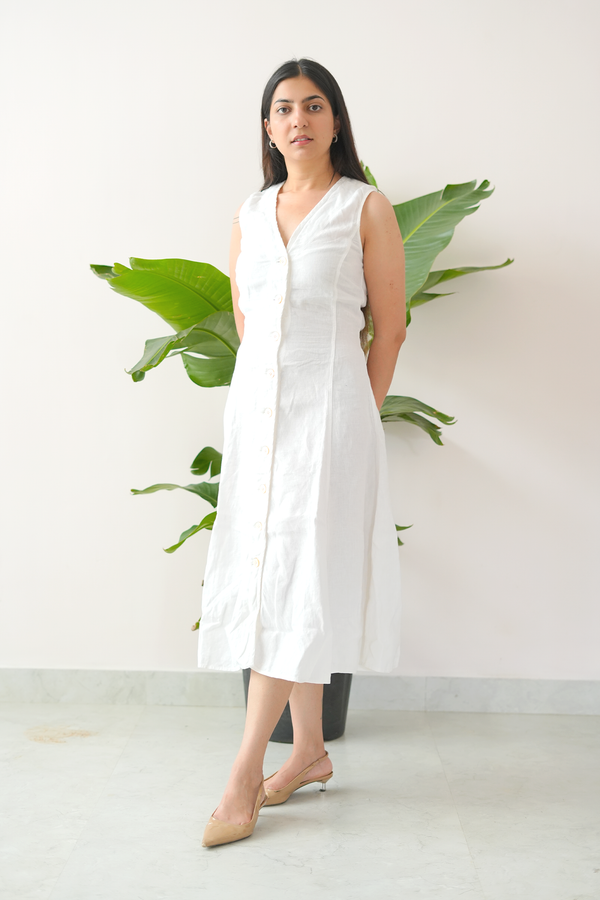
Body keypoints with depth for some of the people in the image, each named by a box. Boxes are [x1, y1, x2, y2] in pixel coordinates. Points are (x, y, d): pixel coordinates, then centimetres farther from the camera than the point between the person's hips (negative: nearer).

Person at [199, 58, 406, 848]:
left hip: (327, 406, -5)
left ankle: (245, 777, -5)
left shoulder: (367, 207, 0)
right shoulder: (249, 214, 13)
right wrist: (264, 403, 14)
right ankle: (310, 751, 18)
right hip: (254, 405, 6)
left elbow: (389, 329, 0)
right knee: (268, 576, 6)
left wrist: (356, 420, 1)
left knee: (296, 579, -8)